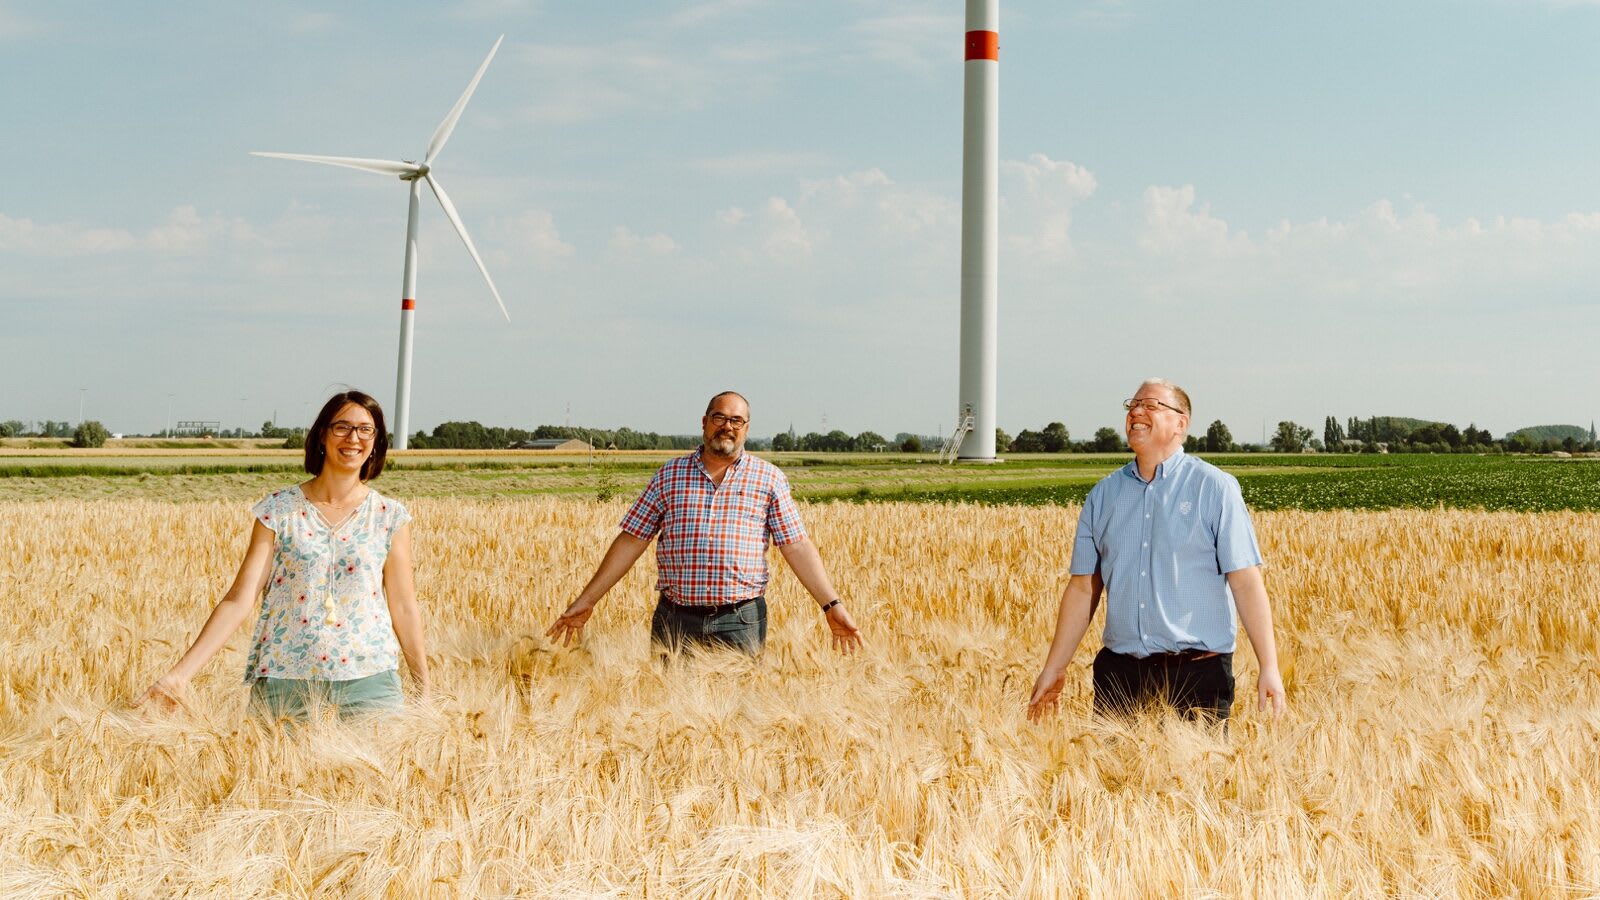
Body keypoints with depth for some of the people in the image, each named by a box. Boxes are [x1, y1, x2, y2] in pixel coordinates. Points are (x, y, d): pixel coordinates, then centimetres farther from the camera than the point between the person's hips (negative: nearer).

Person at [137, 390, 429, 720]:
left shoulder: (390, 517, 1)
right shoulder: (279, 510, -1)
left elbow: (404, 607, 4)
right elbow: (239, 599, -5)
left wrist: (425, 693, 4)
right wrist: (181, 673, -13)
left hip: (367, 677, 1)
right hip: (284, 677, 0)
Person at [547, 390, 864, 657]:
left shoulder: (769, 478, 5)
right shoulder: (669, 474, 7)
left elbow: (797, 546, 1)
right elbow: (632, 540, 7)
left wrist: (832, 605, -8)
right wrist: (586, 600, 3)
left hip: (741, 622, -1)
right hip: (675, 620, 1)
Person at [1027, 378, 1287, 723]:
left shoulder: (1215, 488, -1)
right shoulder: (1103, 494, 10)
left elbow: (1246, 581, -6)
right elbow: (1083, 587, 12)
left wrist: (1269, 668, -12)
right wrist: (1054, 669, 11)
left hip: (1197, 672, -3)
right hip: (1118, 674, 3)